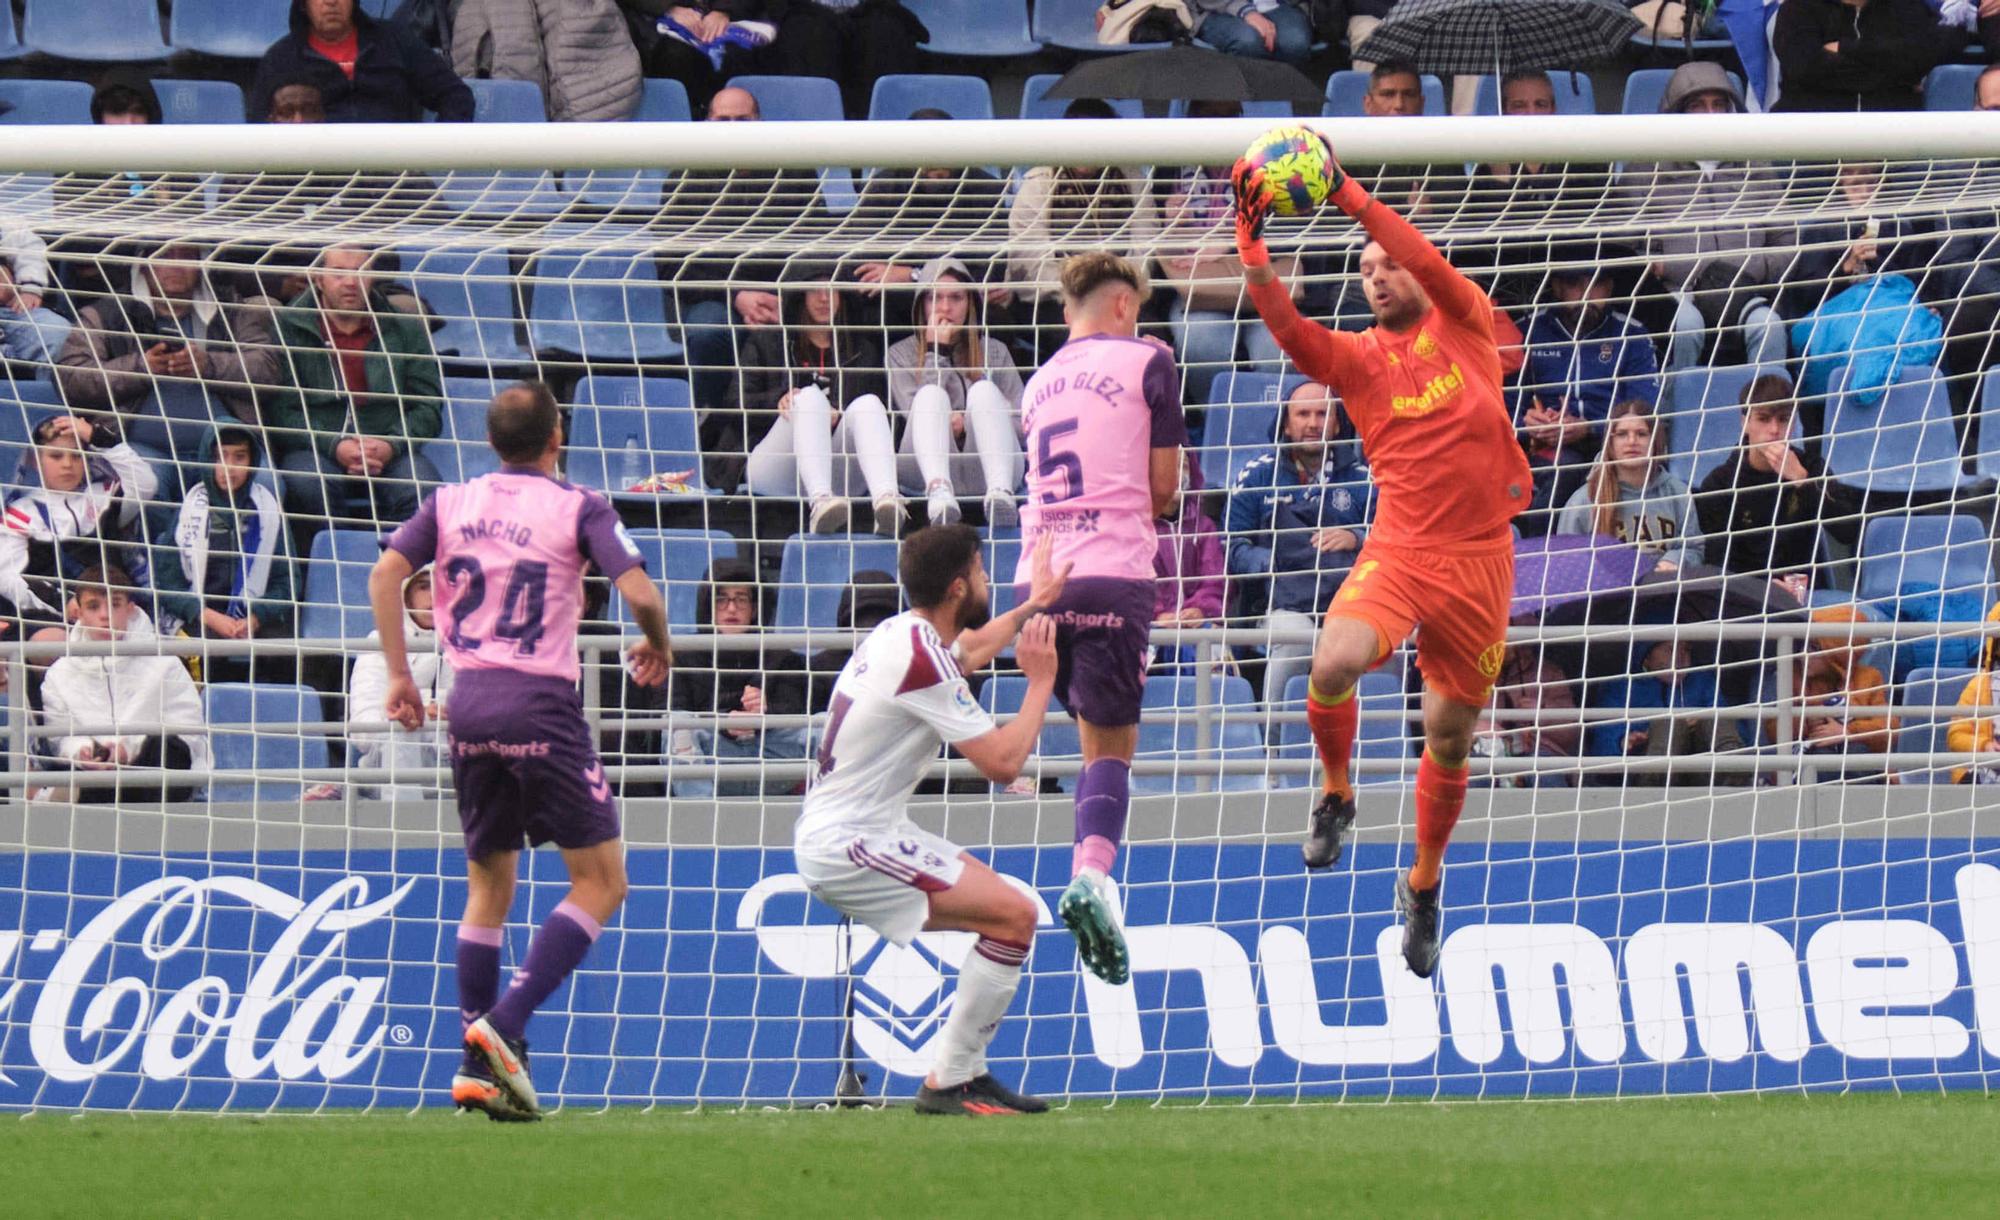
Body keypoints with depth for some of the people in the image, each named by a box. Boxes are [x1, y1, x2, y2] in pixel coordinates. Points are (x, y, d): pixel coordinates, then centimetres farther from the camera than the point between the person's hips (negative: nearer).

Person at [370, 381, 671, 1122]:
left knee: (488, 885, 16)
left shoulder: (452, 504, 10)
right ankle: (505, 1026, -14)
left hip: (469, 702, 5)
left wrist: (399, 674, 6)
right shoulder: (579, 509, -2)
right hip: (543, 707, -5)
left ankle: (478, 1065, 10)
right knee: (600, 882, 2)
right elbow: (639, 594, -12)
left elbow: (385, 574, 1)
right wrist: (657, 647, 9)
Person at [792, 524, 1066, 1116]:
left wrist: (1033, 605, 48)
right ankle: (949, 1083, -12)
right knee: (1014, 915, -16)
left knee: (1002, 906, 16)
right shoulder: (925, 661, -20)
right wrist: (1041, 680, -6)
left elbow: (970, 648, 37)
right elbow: (1003, 762, -19)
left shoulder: (900, 633, 11)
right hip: (849, 845, -11)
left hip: (830, 834, 11)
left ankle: (965, 1073, 14)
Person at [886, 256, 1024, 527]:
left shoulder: (994, 351, 23)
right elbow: (919, 412, 1)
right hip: (927, 471, -1)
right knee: (932, 393, -26)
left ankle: (1000, 492, -52)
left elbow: (1022, 423, 12)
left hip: (984, 472, 1)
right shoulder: (901, 354, 19)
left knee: (984, 389, -23)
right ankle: (939, 491, -58)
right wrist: (936, 351, 3)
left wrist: (969, 424, -4)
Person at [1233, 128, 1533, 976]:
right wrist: (1252, 244, -28)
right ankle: (1337, 793, 0)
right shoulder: (1357, 357, 4)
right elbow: (1286, 328, -13)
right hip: (1399, 553, 0)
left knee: (1449, 739, 9)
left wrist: (1350, 197, -25)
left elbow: (1432, 266, -15)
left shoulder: (1463, 326, 4)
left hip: (1481, 560, 0)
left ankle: (1424, 883, 31)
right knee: (1334, 663, -29)